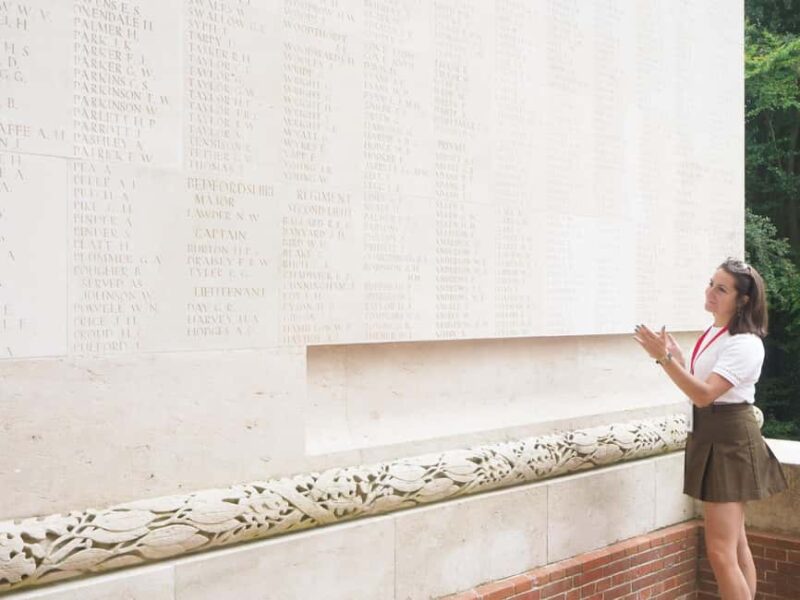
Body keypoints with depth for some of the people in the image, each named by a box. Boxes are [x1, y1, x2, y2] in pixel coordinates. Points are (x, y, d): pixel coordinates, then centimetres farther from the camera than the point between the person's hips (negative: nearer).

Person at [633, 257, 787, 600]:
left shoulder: (745, 344, -19)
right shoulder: (712, 334, 10)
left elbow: (705, 395, -28)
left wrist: (664, 358, -33)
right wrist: (674, 356, 6)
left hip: (730, 444, -10)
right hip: (712, 439, 10)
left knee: (720, 551, -10)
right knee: (736, 545, 18)